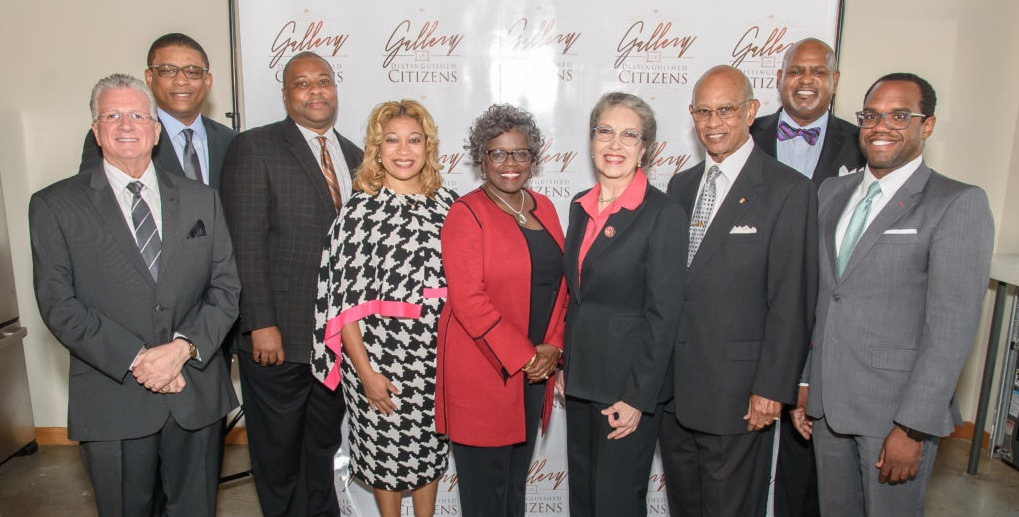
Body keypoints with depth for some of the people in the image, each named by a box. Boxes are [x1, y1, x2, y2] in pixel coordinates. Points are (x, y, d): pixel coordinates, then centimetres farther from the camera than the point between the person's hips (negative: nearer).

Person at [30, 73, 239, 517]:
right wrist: (136, 360, -16)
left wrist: (183, 347, -13)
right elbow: (58, 304, -7)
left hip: (197, 396, 2)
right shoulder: (54, 206, 0)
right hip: (113, 403, -2)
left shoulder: (201, 200, 7)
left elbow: (225, 287, 2)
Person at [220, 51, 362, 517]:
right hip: (278, 337, -5)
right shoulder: (254, 148, -7)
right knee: (278, 450, 12)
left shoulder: (354, 157, 11)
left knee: (323, 445, 21)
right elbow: (246, 243, -13)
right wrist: (261, 324, -18)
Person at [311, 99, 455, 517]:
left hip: (439, 353, 4)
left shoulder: (448, 203, 2)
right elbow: (344, 300, -10)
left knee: (431, 449, 19)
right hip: (382, 356, -3)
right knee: (386, 451, 14)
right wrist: (366, 373, -12)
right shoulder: (361, 210, -9)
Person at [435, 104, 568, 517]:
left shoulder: (544, 208, 10)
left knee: (517, 477, 17)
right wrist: (523, 356, -15)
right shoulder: (466, 213, -9)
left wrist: (553, 348, -2)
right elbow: (468, 299, -17)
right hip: (481, 370, -6)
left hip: (536, 367, 6)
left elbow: (559, 283, 11)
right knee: (485, 481, 6)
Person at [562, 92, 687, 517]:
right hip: (581, 378, 6)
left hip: (629, 385, -6)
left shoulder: (664, 214, -14)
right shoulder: (580, 207, 6)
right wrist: (566, 365, 10)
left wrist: (638, 397, -16)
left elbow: (663, 315, -16)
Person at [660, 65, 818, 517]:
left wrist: (772, 388, -14)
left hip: (736, 389, -5)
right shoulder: (681, 185, 9)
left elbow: (791, 302, -13)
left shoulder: (788, 191, -11)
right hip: (673, 384, 6)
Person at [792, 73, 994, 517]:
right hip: (826, 403, 5)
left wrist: (913, 428, -16)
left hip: (896, 411, -5)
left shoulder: (958, 204, -9)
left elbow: (951, 329, -14)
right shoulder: (832, 193, 10)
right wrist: (803, 381, 9)